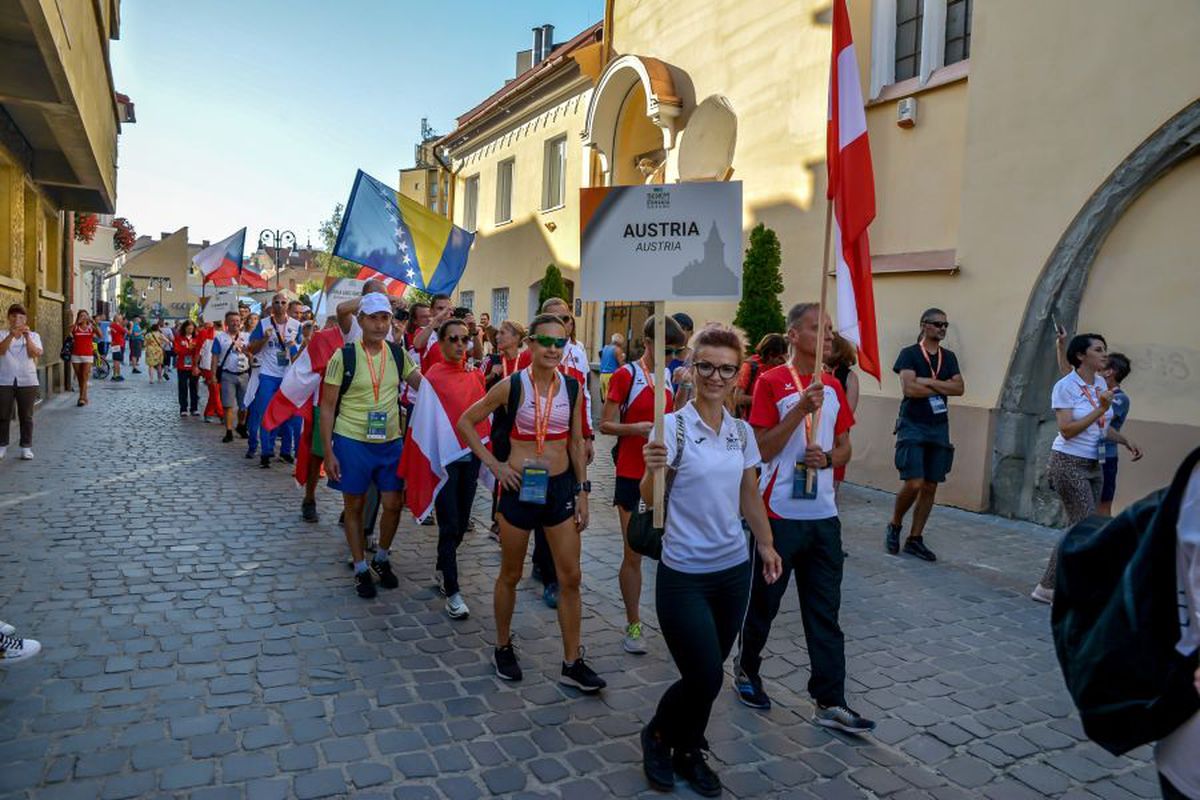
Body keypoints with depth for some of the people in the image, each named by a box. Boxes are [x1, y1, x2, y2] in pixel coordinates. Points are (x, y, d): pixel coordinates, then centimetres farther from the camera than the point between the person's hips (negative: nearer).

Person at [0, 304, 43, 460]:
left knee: (26, 416, 4)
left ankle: (26, 447, 10)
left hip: (27, 381, 0)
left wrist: (27, 336, -19)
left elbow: (37, 354, -9)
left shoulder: (33, 335, 5)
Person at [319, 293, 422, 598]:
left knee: (393, 505, 6)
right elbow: (327, 406, -6)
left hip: (391, 442, 3)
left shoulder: (398, 355, 3)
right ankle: (361, 568, 25)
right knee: (354, 507, 9)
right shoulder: (343, 356, -8)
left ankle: (381, 559, 31)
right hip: (351, 442, -3)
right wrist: (328, 451, -10)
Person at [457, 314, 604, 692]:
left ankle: (572, 663, 16)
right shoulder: (512, 386, -9)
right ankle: (503, 648, 34)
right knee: (511, 575, 13)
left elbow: (577, 443, 8)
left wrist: (582, 491, 5)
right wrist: (493, 464, -8)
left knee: (570, 578, 4)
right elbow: (466, 422, -2)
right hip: (520, 487, -3)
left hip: (560, 487, 3)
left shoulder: (572, 387, 1)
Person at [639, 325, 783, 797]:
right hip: (685, 575, -5)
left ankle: (689, 751, 37)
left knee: (709, 673, 13)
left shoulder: (741, 432, 4)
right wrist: (652, 470, -37)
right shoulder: (673, 426, -13)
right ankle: (658, 736, 27)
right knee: (705, 677, -3)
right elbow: (649, 499, -18)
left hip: (734, 568, 5)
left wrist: (766, 544, 16)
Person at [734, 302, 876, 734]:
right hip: (780, 512, -5)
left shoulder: (833, 386, 9)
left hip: (823, 514, 5)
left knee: (825, 611, 9)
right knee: (765, 600, 11)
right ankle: (747, 670, 33)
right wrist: (800, 409, -22)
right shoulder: (771, 382, -8)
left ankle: (830, 702, 17)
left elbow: (844, 447, 14)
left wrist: (827, 458, -8)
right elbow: (764, 449, -13)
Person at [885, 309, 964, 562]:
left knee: (930, 487, 5)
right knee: (914, 484, -13)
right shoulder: (909, 354, -3)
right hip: (912, 427, -5)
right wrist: (942, 388, -5)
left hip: (939, 428, 6)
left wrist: (928, 381, -12)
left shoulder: (949, 357, 13)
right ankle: (894, 526, 13)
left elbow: (960, 388, -1)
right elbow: (909, 389, -16)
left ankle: (915, 539, 15)